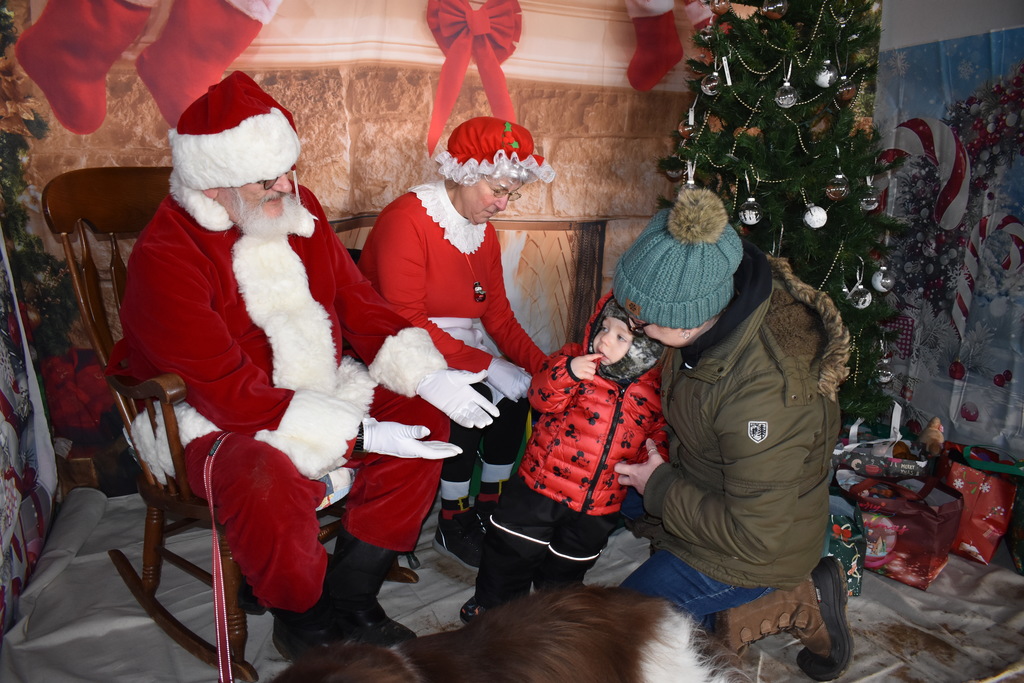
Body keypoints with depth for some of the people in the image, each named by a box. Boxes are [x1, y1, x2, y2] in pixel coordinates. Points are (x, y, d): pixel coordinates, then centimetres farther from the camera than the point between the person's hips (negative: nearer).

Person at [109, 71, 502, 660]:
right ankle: (304, 624, -2)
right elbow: (234, 395, -26)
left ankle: (351, 602, 3)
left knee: (423, 419, -10)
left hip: (319, 388, 7)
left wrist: (428, 375, -15)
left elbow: (360, 303, 1)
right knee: (269, 483, -37)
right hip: (218, 420, -6)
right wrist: (358, 435, -30)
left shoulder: (297, 208, -1)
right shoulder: (164, 260, -22)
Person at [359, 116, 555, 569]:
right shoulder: (405, 220, -18)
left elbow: (499, 317, 5)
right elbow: (406, 323, -25)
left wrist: (545, 368, -11)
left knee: (516, 394, -16)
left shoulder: (483, 231, 8)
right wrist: (487, 365, -28)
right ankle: (452, 527, -10)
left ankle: (489, 507, 2)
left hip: (459, 348, 7)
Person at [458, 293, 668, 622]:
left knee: (566, 568, 22)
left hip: (600, 504, 2)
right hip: (542, 482, -1)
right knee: (512, 549, 11)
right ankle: (490, 604, 37)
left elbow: (659, 433, 8)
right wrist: (568, 371, -37)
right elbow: (542, 397, -21)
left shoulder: (656, 389, -5)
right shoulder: (575, 356, -10)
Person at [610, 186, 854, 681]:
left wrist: (660, 487, -20)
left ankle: (796, 602, 5)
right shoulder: (725, 293, -17)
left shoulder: (764, 395, -41)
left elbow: (756, 536, -31)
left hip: (755, 545, -8)